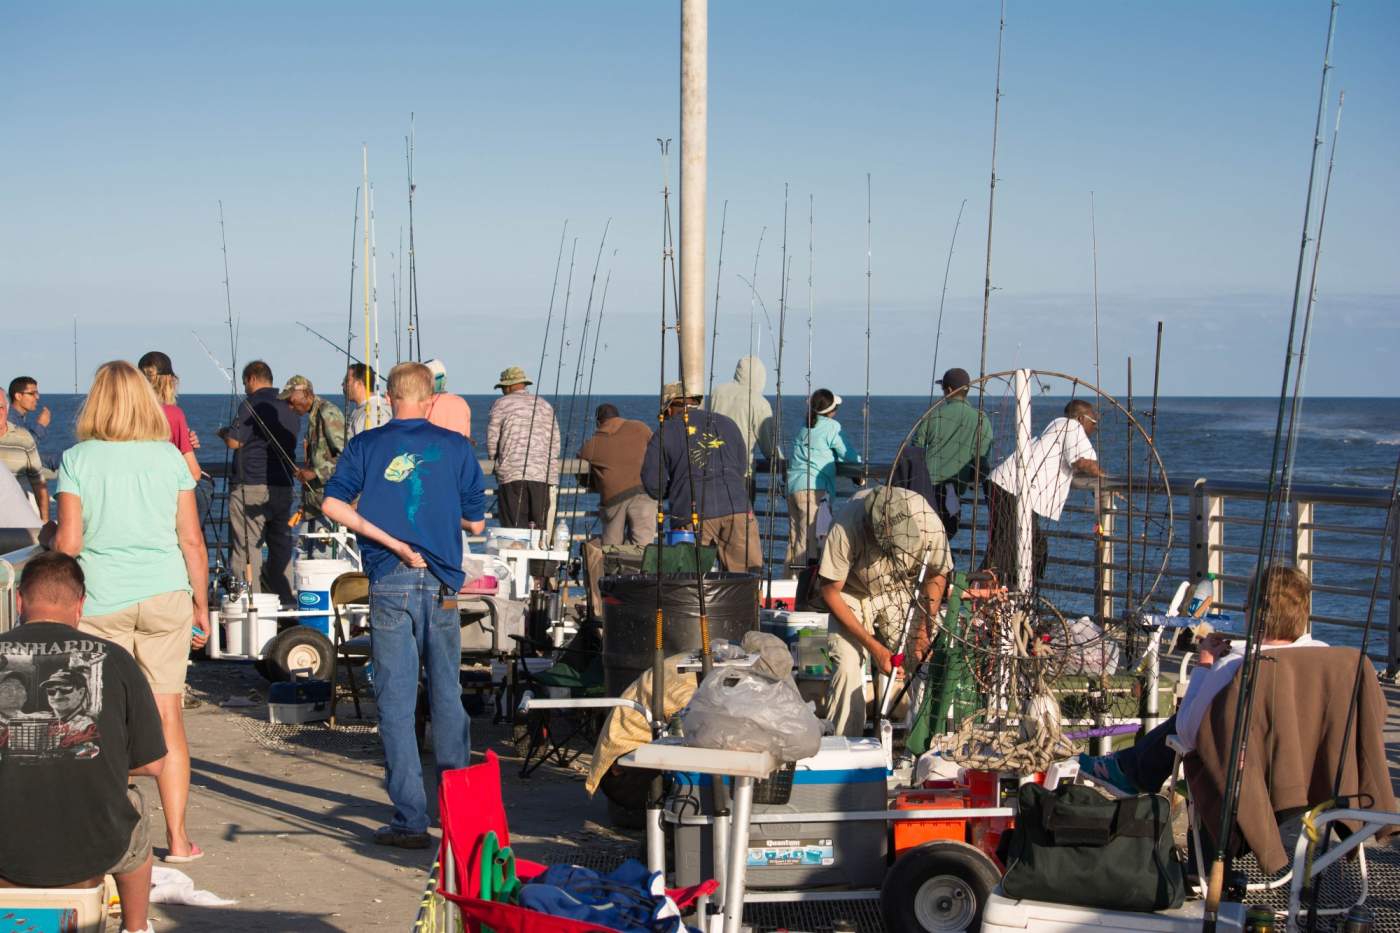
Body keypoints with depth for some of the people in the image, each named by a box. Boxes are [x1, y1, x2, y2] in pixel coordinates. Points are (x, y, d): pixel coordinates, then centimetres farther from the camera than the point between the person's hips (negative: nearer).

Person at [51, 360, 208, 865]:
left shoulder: (77, 459, -3)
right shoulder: (169, 457, 2)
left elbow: (68, 542, -7)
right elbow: (192, 539, 2)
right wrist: (202, 603, 11)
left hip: (101, 601, -1)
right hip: (165, 596, 2)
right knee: (168, 717, 7)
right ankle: (177, 837, 10)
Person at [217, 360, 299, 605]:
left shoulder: (251, 405, -9)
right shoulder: (289, 408, 12)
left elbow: (235, 442, -12)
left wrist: (223, 433, 10)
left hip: (251, 486, -7)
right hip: (283, 487, 7)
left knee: (247, 549, -4)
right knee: (281, 547, 12)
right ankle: (286, 601, 13)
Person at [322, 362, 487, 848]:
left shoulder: (365, 445, 4)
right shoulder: (456, 446, 5)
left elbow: (333, 503, -9)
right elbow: (476, 521, 6)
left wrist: (393, 542, -10)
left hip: (390, 583, -1)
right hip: (442, 582, 1)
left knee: (396, 702, 3)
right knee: (447, 696, 14)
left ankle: (411, 819, 2)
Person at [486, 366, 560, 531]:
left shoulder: (501, 404, 4)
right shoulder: (545, 405, 17)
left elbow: (492, 438, 2)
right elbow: (555, 442, 14)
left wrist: (495, 461, 19)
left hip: (511, 474, -4)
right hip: (541, 474, 4)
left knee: (514, 527, -5)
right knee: (540, 527, 5)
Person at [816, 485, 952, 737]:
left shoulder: (928, 522, -30)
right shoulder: (845, 529, -36)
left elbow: (937, 575, -8)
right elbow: (829, 592, -23)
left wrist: (924, 630, -16)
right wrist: (873, 645, -25)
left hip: (901, 593, 2)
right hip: (853, 594, -2)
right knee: (847, 667, -20)